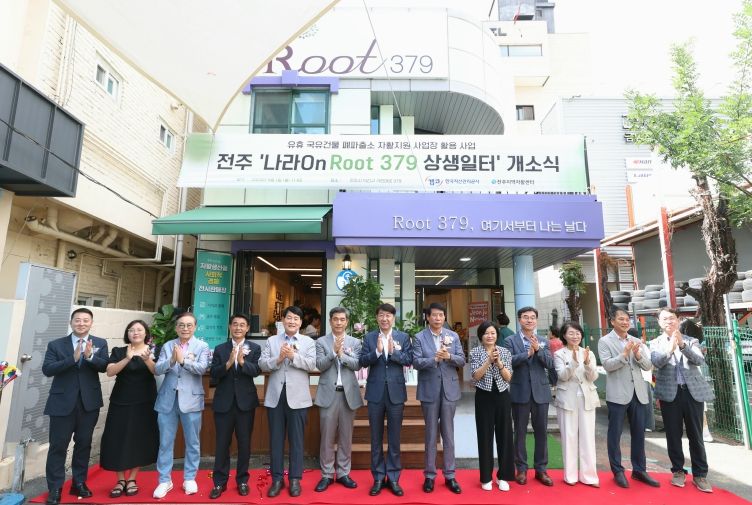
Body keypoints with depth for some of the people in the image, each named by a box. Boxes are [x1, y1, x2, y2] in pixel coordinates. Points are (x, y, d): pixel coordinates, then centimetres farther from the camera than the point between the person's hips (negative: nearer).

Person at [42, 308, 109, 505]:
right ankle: (55, 489, 16)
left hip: (89, 402, 1)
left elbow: (104, 367, -9)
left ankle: (79, 483, 26)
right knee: (58, 446, 3)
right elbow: (47, 369, -11)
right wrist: (73, 358, -24)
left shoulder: (100, 344, 2)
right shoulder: (55, 344, 0)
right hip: (62, 402, -1)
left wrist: (90, 356, -27)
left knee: (84, 444, 12)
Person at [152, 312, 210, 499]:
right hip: (168, 399, 2)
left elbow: (202, 368, -15)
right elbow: (157, 370, -4)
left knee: (192, 442, 8)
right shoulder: (167, 346, 6)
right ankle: (165, 480, 22)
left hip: (191, 399, -2)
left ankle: (189, 478, 24)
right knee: (165, 442, 8)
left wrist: (183, 360, -29)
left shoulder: (202, 346, -1)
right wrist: (171, 361, -22)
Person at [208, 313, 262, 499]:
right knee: (222, 443, 9)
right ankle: (219, 482, 22)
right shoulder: (220, 349, 4)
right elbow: (213, 374, -6)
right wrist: (228, 363, -23)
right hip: (224, 402, 1)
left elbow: (257, 370, -13)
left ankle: (242, 480, 24)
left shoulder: (255, 348, 0)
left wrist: (242, 361, -30)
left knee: (244, 442, 9)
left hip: (246, 401, -1)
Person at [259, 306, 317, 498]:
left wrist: (293, 355, -18)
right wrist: (278, 359, -17)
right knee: (276, 439, 10)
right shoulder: (271, 341, 8)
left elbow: (312, 364, -9)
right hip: (275, 396, 2)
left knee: (296, 439, 7)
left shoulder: (308, 342, 4)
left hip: (297, 397, -1)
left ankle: (295, 479, 18)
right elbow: (262, 364, -1)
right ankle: (277, 478, 22)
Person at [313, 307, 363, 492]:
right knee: (327, 436, 4)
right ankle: (327, 474, 17)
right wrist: (334, 352, -21)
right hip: (329, 393, -1)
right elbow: (320, 365, -8)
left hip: (349, 393, 2)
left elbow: (357, 365, -5)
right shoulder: (321, 342, 3)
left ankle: (343, 473, 22)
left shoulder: (355, 342, 6)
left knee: (346, 436, 9)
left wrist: (342, 354, -18)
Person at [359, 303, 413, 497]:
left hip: (396, 392, 0)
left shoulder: (403, 337, 2)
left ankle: (393, 477, 23)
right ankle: (378, 477, 24)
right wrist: (377, 351, -22)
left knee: (394, 437, 10)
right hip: (375, 392, 1)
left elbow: (409, 359, -6)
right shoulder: (369, 337, 2)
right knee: (376, 437, 11)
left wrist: (393, 351, -20)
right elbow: (363, 361, -6)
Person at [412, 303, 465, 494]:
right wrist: (434, 358, -26)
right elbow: (416, 362, -11)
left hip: (449, 389, 2)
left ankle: (449, 475, 21)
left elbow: (462, 360, 1)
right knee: (431, 434, 9)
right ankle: (429, 475, 21)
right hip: (429, 390, -2)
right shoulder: (419, 337, -3)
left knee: (448, 433, 10)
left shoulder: (453, 336, 4)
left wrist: (449, 357, -19)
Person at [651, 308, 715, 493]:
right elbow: (656, 362, -13)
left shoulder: (691, 341, 7)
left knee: (696, 435, 5)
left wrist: (682, 345, -26)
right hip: (670, 393, 0)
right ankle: (678, 471, 21)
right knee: (673, 435, 7)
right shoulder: (656, 343, 5)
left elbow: (700, 360, -9)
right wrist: (669, 349, -31)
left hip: (693, 392, 0)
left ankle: (700, 474, 16)